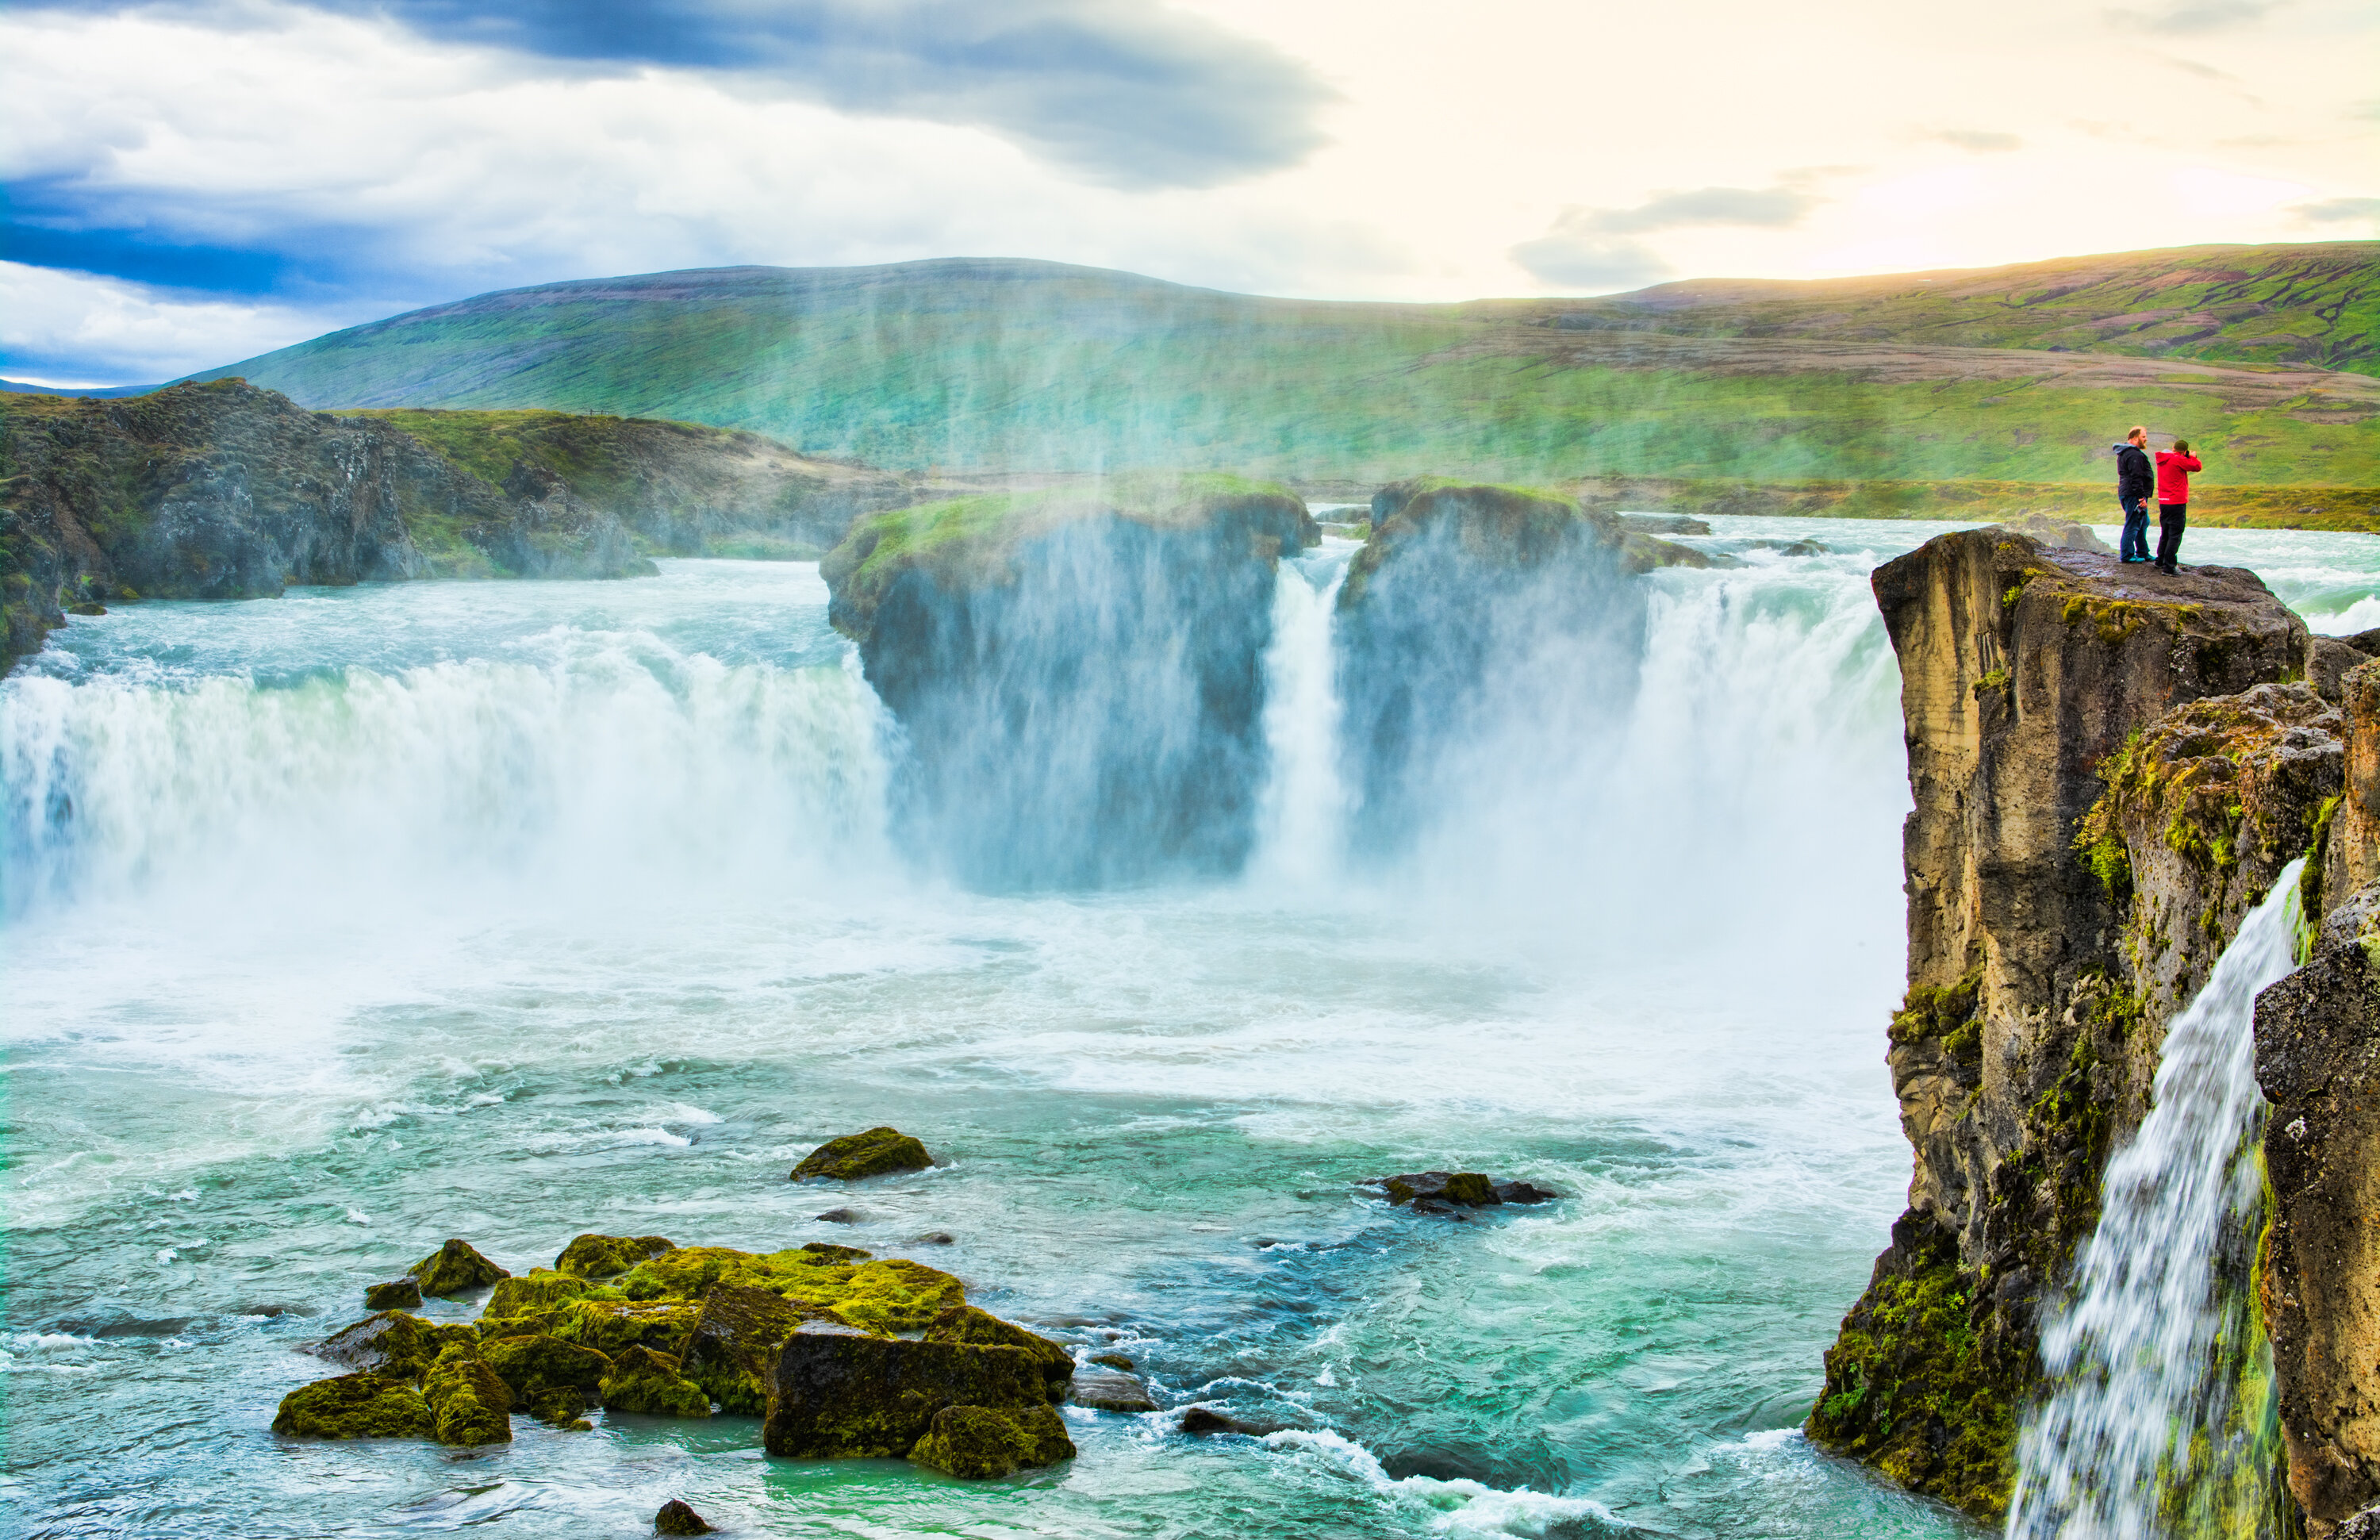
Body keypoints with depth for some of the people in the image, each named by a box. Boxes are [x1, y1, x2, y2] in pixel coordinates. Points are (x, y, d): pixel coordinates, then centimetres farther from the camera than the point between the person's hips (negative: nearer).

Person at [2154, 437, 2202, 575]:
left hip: (2163, 502, 8)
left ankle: (2160, 562, 29)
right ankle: (2168, 567, -9)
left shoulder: (2162, 460, 9)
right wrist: (2192, 457, 8)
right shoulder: (2179, 460, -14)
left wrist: (2188, 458, 12)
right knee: (2175, 536, -5)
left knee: (2165, 534, 20)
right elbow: (2197, 467, -10)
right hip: (2177, 503, -8)